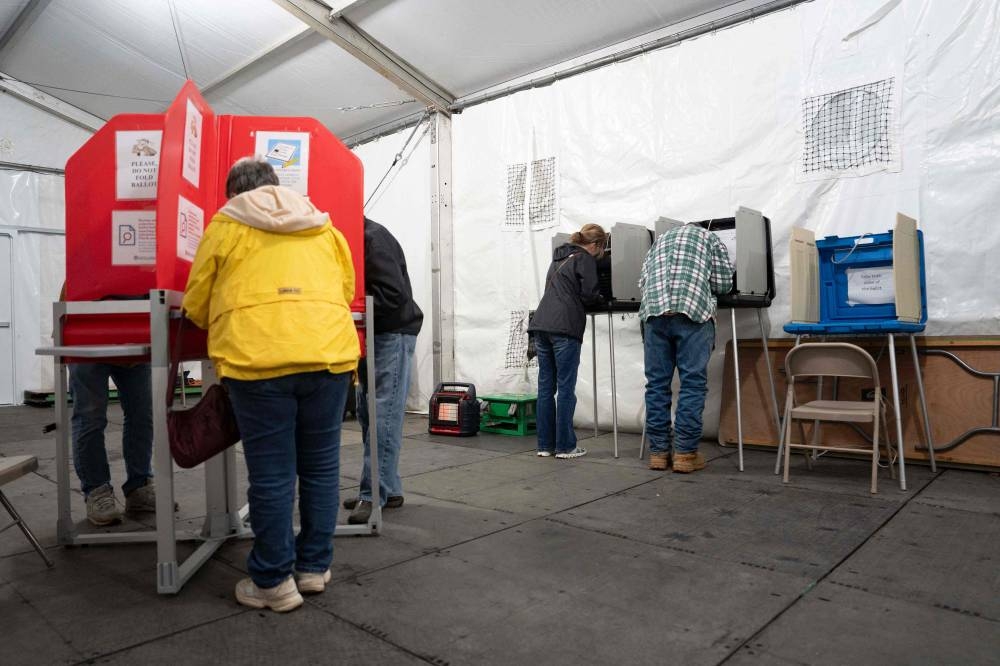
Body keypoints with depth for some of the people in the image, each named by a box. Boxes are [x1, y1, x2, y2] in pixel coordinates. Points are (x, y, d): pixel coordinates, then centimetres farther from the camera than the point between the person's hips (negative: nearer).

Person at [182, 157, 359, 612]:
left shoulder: (225, 225, 13)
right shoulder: (323, 227, 21)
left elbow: (196, 304, 15)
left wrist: (225, 327, 36)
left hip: (257, 358, -3)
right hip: (329, 352, 3)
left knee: (271, 474, 6)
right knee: (320, 466, 14)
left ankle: (273, 582, 17)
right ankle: (314, 567, 26)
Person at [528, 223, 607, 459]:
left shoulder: (559, 257, 24)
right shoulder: (585, 259, 1)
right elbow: (588, 295, -6)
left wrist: (594, 298, 26)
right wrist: (602, 299, 15)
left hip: (541, 325, 7)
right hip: (564, 328, -7)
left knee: (545, 387, 7)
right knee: (566, 388, -1)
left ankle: (545, 444, 11)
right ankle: (565, 446, 3)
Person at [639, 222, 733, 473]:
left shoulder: (659, 241, 32)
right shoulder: (710, 238, 23)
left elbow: (642, 281, 20)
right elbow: (723, 284, 12)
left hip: (654, 311, 3)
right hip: (693, 311, -3)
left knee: (657, 383, 5)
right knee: (693, 383, 0)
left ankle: (658, 451, 7)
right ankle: (685, 453, 0)